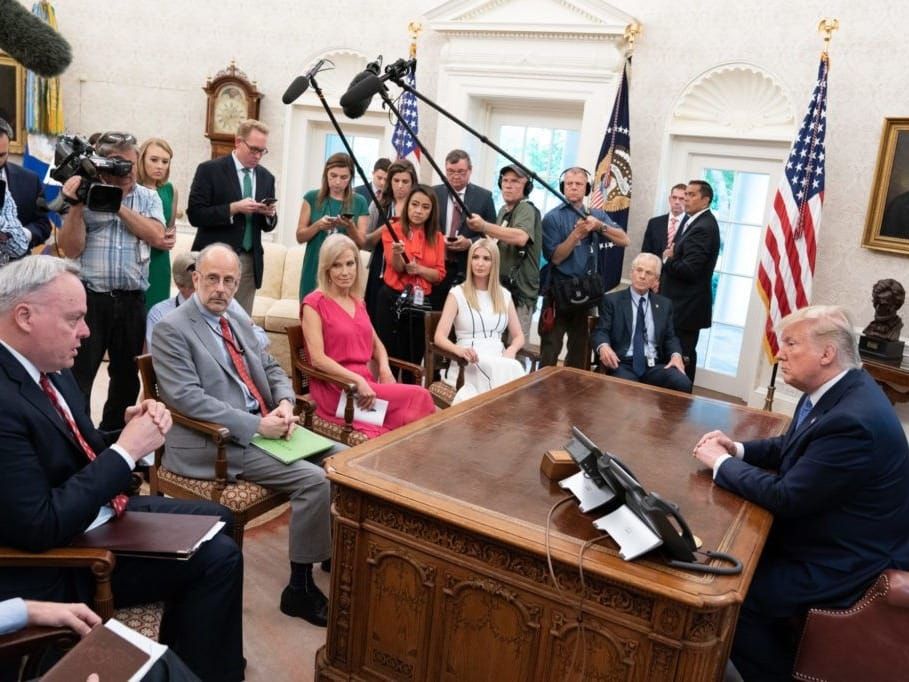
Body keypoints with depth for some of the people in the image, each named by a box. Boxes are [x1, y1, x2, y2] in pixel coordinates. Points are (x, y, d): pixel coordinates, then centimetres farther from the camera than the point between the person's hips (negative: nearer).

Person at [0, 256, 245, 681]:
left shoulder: (48, 369, 1)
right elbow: (42, 527, -29)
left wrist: (129, 430, -9)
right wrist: (126, 450, -24)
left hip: (101, 511, 10)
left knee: (216, 520, 17)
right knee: (218, 557, -13)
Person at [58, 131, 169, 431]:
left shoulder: (148, 198, 9)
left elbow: (156, 237, -9)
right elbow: (71, 249, -5)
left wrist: (119, 204, -10)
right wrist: (76, 204, -14)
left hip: (131, 301, 3)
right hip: (89, 298, -3)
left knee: (127, 375, 13)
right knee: (79, 376, -2)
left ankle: (113, 436, 30)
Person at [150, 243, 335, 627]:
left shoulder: (238, 326, 17)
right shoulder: (171, 330, -8)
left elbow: (272, 369, 19)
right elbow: (187, 398, -19)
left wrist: (284, 403, -5)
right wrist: (257, 425, -22)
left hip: (265, 427, 8)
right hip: (218, 442, -8)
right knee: (314, 480, -22)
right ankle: (300, 588, -6)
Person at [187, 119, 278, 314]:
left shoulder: (266, 177, 11)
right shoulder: (209, 170, -3)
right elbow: (195, 215, -10)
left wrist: (270, 214, -8)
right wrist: (234, 208, -19)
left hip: (250, 262, 4)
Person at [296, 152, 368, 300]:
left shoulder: (359, 202, 3)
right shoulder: (312, 197, 4)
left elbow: (361, 244, 2)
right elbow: (300, 236, 3)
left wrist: (350, 226, -17)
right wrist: (318, 225, -16)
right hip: (314, 270, 0)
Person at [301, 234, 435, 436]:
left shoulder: (357, 302, 15)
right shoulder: (314, 303, -6)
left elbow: (376, 344, 19)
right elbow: (317, 358, -14)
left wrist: (384, 369, -2)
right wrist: (357, 380, -23)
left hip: (366, 381, 6)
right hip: (335, 388, -6)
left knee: (406, 412, -24)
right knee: (418, 397, -20)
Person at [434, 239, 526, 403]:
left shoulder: (504, 295, 16)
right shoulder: (457, 293, 4)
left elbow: (518, 336, 15)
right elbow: (439, 337, -4)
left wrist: (511, 350, -9)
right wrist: (459, 350, -26)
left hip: (498, 359, 4)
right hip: (470, 363, -3)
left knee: (514, 369, -33)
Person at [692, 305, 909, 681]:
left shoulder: (852, 420, -32)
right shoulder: (837, 389, -1)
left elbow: (786, 497, -28)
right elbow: (793, 446, 14)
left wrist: (721, 463, -15)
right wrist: (736, 449, -2)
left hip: (844, 563, -9)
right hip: (825, 531, 9)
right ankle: (775, 648, 27)